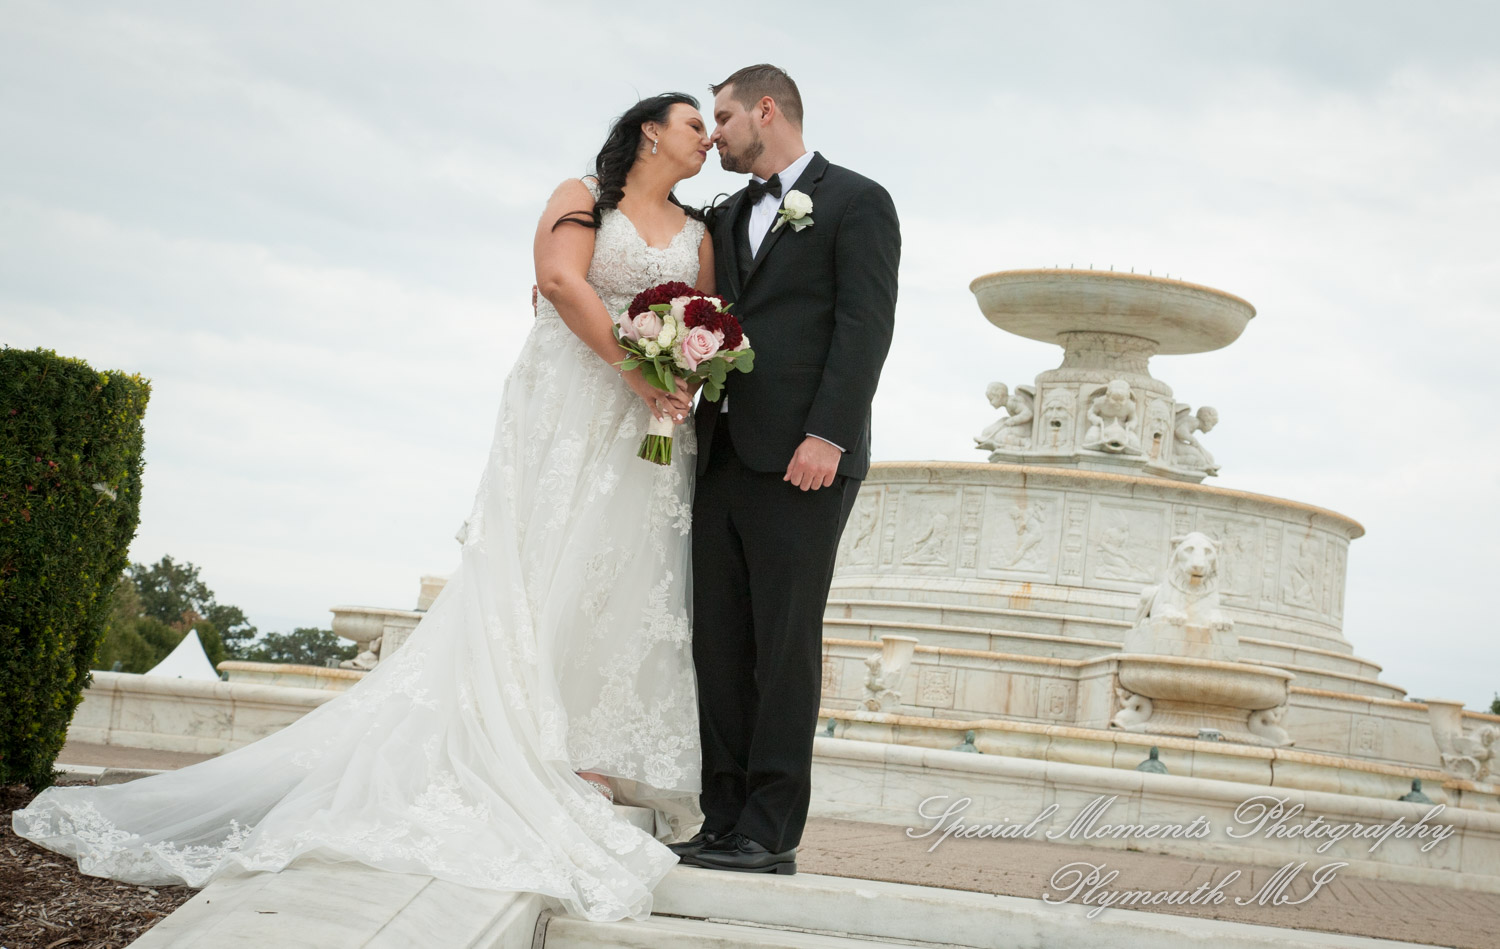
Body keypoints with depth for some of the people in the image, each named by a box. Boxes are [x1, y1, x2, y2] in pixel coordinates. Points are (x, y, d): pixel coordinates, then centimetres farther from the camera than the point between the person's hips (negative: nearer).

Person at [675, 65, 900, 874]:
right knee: (718, 644, 4)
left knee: (784, 644, -4)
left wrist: (826, 436, -19)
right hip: (723, 454, 7)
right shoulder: (727, 216, 23)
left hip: (800, 459, -7)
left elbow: (865, 325, -8)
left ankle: (771, 831, -1)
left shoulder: (855, 201, 2)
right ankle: (723, 819, 9)